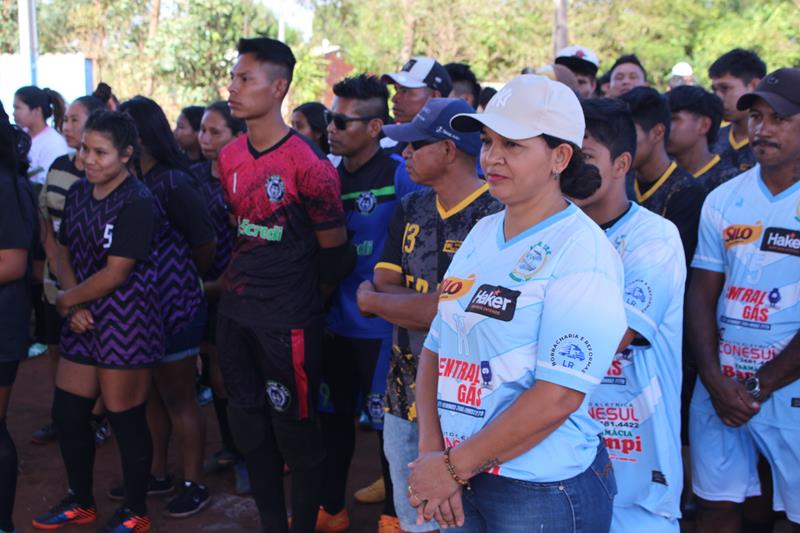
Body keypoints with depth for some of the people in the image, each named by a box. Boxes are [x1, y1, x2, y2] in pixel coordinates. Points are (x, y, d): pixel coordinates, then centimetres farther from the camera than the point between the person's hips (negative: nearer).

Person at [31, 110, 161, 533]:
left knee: (126, 421, 3)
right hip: (83, 322, 8)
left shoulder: (137, 204, -16)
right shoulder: (78, 192, 7)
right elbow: (65, 254, 10)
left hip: (126, 323, -8)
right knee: (67, 415, 14)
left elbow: (115, 275, -19)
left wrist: (65, 300, -6)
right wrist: (74, 307, -7)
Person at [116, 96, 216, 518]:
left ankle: (194, 485, 20)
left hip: (174, 309, -7)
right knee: (150, 396, 19)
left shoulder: (174, 184, -17)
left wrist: (182, 284, 5)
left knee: (178, 399, 5)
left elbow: (206, 245, -10)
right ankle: (157, 475, 35)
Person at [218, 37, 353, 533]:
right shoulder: (230, 157, 6)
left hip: (288, 321, -7)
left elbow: (335, 251, -9)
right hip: (236, 311, 8)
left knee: (297, 430, 4)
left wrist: (305, 297, 4)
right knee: (250, 427, 16)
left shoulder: (308, 164, -17)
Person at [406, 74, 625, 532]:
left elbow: (558, 396, -22)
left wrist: (454, 467, -16)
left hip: (546, 493, -6)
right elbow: (436, 349, 6)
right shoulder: (481, 234, 6)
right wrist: (432, 453, -7)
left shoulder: (581, 251, -15)